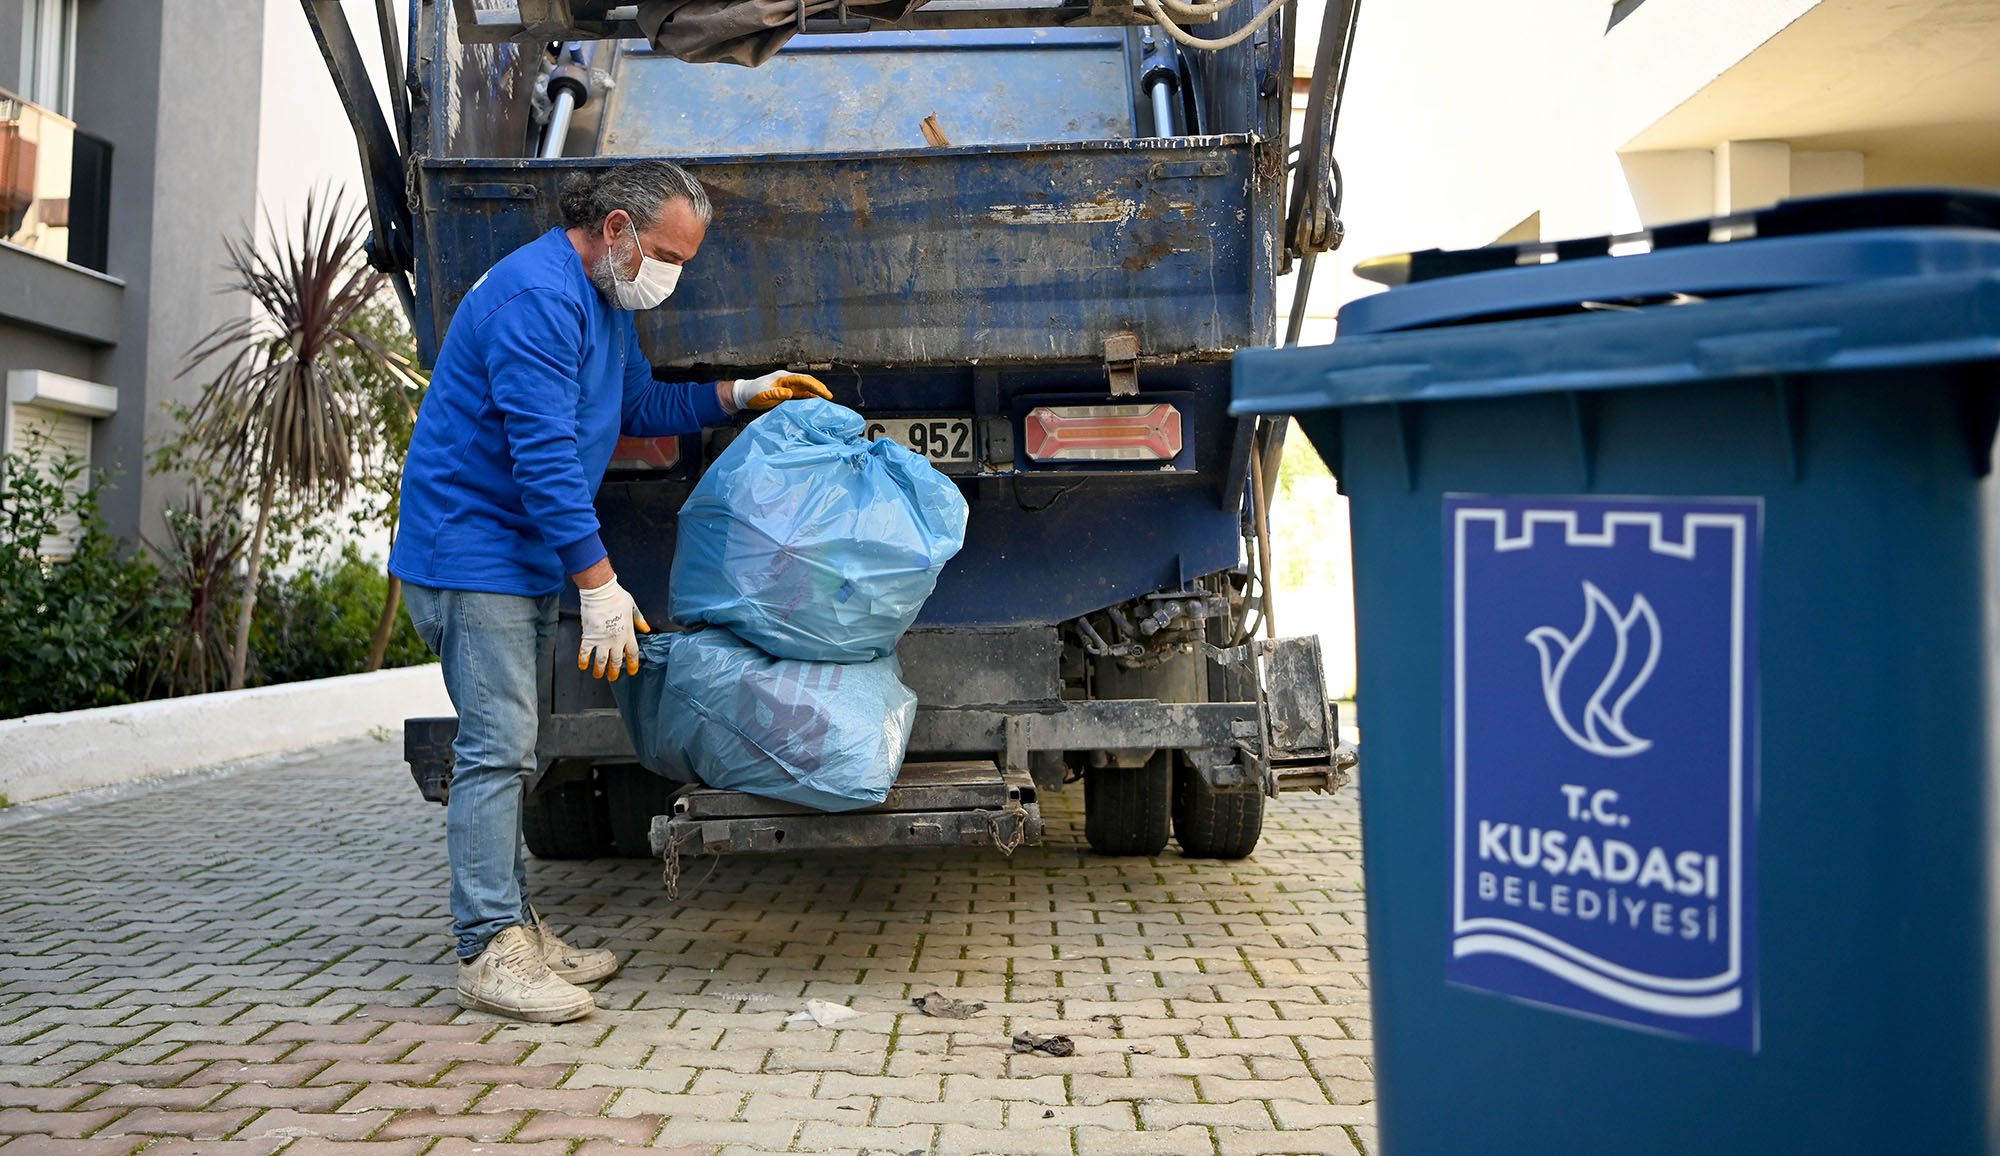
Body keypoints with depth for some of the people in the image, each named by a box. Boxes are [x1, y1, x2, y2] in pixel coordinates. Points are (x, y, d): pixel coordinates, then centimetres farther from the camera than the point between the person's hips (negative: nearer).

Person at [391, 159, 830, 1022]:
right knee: (495, 747, -11)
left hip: (528, 555, 10)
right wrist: (600, 584, -25)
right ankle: (487, 953, -5)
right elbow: (543, 455, -25)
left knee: (509, 747, 13)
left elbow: (640, 407, 26)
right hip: (473, 546, -10)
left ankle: (516, 931, 20)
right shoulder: (539, 297, -20)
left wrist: (741, 394, 14)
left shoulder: (606, 300, 14)